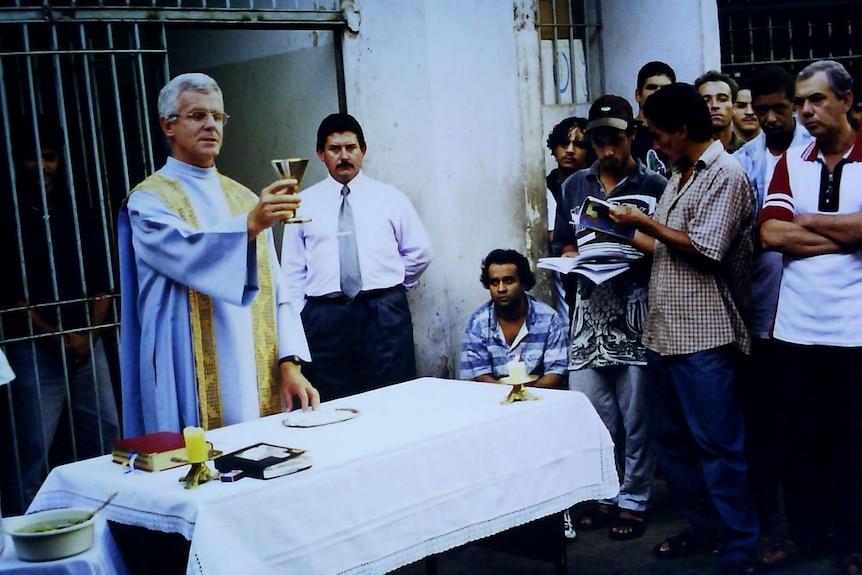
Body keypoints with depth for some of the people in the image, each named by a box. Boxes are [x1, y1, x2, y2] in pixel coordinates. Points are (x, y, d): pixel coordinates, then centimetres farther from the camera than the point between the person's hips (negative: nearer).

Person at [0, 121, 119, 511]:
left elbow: (101, 283, 10)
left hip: (86, 344, 4)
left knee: (106, 437, 4)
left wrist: (89, 334, -4)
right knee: (34, 448, -6)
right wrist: (58, 336, -9)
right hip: (35, 349, -4)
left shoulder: (79, 215, 13)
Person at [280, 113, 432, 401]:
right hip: (324, 320, 0)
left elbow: (420, 252, 15)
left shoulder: (390, 197, 9)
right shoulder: (304, 203, 9)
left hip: (385, 315, 0)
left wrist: (391, 288, 12)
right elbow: (292, 270, 9)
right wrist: (297, 322, 4)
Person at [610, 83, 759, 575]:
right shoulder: (681, 176, 17)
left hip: (703, 336, -9)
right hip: (665, 331, 9)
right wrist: (628, 234, 12)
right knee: (671, 438, 14)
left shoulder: (726, 175, -10)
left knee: (716, 444, -4)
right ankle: (703, 528, 27)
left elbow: (705, 248, -17)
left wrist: (645, 222, -9)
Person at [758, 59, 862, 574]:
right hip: (795, 327, 4)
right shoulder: (792, 162, 10)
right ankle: (805, 531, 27)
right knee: (797, 436, 11)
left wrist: (806, 221, -6)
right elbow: (771, 234, -3)